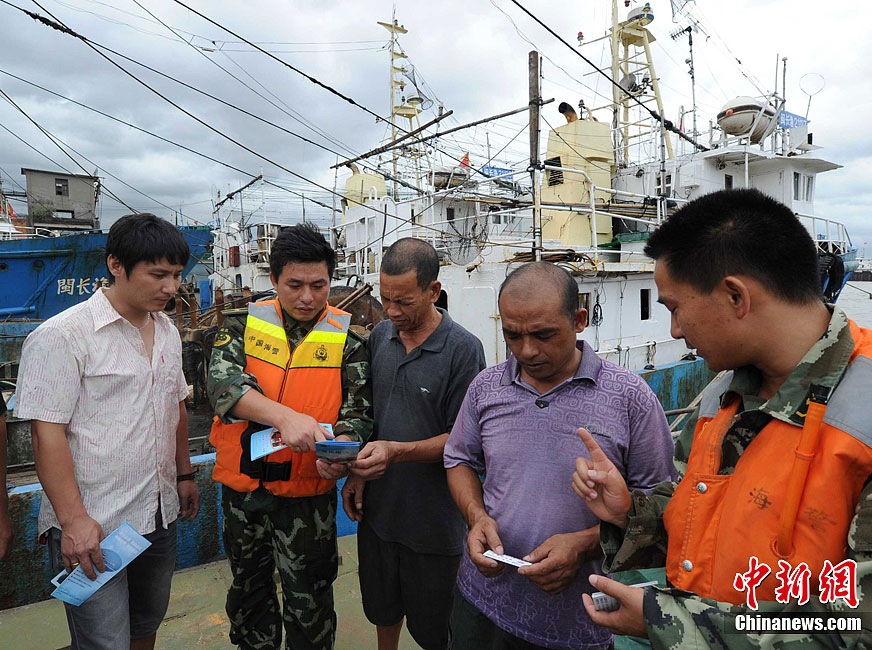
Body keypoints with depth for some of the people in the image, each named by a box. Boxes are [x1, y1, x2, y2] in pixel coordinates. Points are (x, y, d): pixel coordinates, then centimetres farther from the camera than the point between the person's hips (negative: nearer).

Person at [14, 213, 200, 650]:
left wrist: (184, 474, 19)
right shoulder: (63, 335, -15)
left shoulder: (167, 330, 7)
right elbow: (47, 432, -17)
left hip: (159, 515, 7)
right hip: (91, 526, -6)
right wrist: (73, 519, -20)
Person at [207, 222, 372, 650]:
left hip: (307, 493, -2)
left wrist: (341, 448, -30)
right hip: (242, 486, 3)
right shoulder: (243, 323, -4)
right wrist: (286, 416, -35)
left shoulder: (347, 337, -7)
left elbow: (358, 413, -8)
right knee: (247, 590, 25)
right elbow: (222, 380, -21)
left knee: (307, 604, 13)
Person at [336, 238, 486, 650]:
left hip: (433, 520, -5)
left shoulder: (463, 349, -18)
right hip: (377, 507, 5)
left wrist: (396, 451, -27)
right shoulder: (379, 336, 0)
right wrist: (357, 471, 2)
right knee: (382, 607, 27)